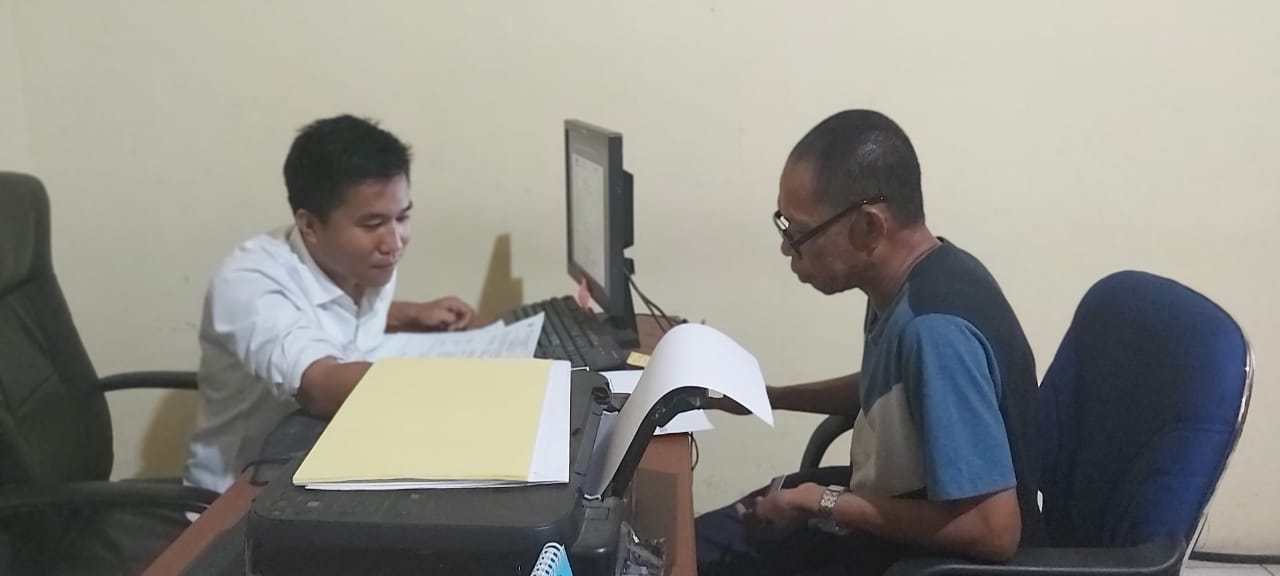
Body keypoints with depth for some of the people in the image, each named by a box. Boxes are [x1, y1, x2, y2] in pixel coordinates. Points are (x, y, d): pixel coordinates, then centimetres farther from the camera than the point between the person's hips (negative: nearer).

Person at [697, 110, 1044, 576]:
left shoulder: (936, 329, -33)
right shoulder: (903, 280, -4)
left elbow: (994, 529, -32)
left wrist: (826, 505, -23)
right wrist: (768, 397, 9)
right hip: (888, 510, 9)